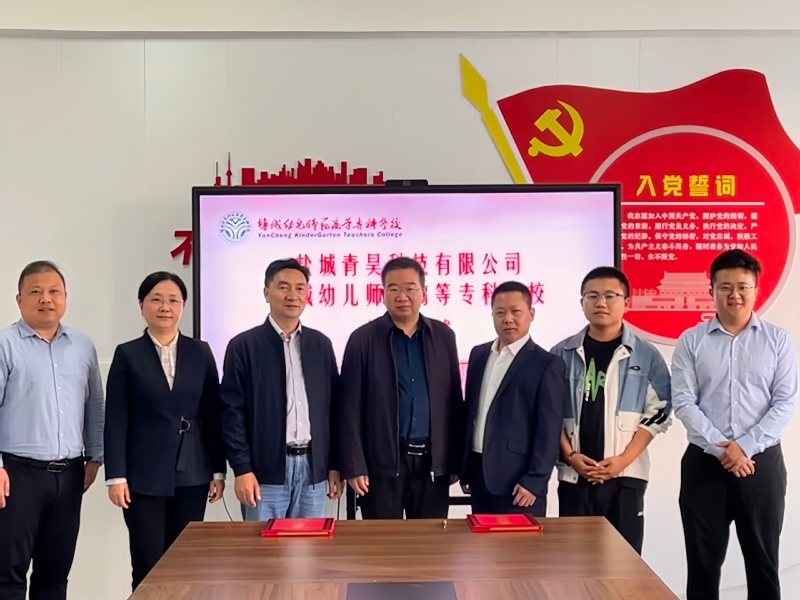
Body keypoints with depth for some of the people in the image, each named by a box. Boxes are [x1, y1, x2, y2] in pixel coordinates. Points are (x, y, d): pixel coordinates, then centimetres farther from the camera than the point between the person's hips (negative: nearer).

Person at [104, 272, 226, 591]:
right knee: (148, 567, 1)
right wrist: (116, 476, -8)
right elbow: (116, 420, -2)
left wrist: (218, 470, 3)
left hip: (192, 475, 2)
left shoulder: (201, 352, 6)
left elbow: (212, 415, 6)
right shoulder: (127, 354, 1)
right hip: (144, 476, -2)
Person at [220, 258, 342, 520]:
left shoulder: (321, 344, 9)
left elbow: (333, 408, 11)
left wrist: (335, 465, 7)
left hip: (313, 469, 3)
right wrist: (242, 469, -10)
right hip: (265, 470, -3)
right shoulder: (244, 346, -1)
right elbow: (232, 411, -4)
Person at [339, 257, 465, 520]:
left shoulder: (444, 336, 6)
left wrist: (455, 459, 6)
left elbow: (454, 402, 8)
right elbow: (351, 408, -4)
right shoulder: (363, 339, -3)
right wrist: (354, 465, -7)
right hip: (382, 462, -2)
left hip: (433, 461, 3)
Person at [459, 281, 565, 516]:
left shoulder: (547, 364, -8)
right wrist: (464, 467, 12)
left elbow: (549, 431, -11)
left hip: (517, 479, -6)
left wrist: (534, 481, -15)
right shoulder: (479, 354, 10)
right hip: (478, 472, 6)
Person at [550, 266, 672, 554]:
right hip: (574, 475, 1)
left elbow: (657, 413, -1)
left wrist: (623, 460, -11)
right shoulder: (562, 354, 5)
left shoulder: (646, 355, 2)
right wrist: (571, 456, -7)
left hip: (625, 475, -1)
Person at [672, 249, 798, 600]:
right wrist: (722, 449, -14)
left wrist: (745, 447, -14)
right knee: (703, 562, 8)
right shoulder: (691, 342, 2)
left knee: (763, 561, 9)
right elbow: (683, 403, -4)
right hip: (704, 463, 0)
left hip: (762, 463, 0)